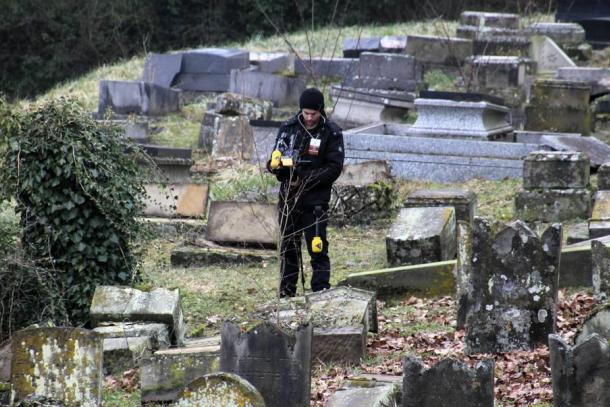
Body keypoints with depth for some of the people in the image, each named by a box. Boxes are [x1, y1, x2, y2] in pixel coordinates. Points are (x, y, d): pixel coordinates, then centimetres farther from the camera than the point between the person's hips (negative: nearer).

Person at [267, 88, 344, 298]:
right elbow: (276, 156, 8)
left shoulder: (332, 132, -5)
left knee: (318, 248, -9)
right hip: (289, 196, 4)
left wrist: (307, 179, -18)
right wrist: (276, 164, -17)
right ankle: (286, 294, 17)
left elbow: (334, 168, -9)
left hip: (315, 201, -4)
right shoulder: (289, 127, 5)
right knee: (288, 247, 10)